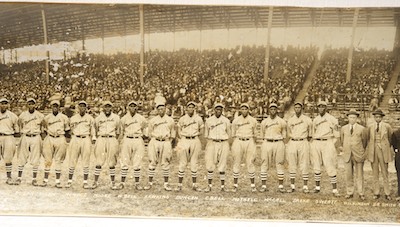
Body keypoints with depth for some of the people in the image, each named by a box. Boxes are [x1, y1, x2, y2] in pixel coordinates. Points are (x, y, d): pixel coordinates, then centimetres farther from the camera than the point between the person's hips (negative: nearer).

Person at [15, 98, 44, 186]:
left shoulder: (40, 115, 1)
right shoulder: (23, 115, 3)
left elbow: (43, 126, 13)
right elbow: (19, 126, 17)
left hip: (36, 137, -1)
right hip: (25, 137, 1)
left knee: (35, 160, 0)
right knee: (22, 159, 2)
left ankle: (34, 179, 6)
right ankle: (19, 178, 11)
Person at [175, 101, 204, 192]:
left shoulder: (198, 119, 4)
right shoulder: (182, 119, 4)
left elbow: (202, 131, 12)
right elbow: (179, 132, 9)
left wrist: (195, 134, 0)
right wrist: (182, 140, -2)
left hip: (195, 141, 1)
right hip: (184, 140, -1)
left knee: (194, 163, 4)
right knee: (182, 163, -1)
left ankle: (194, 184, 13)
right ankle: (179, 184, 5)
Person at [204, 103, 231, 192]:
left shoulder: (226, 121, 4)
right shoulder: (209, 120, 4)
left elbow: (228, 134, 14)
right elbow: (206, 134, 12)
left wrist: (222, 139, 7)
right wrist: (213, 139, 5)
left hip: (223, 144, 0)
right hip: (211, 144, 0)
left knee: (222, 166, 3)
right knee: (210, 165, -2)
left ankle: (222, 186, 10)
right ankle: (209, 186, 7)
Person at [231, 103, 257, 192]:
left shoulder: (253, 120, 6)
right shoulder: (236, 120, 4)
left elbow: (255, 135, 11)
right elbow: (233, 135, 8)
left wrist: (254, 151, 9)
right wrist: (233, 148, 4)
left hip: (249, 142, 0)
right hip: (238, 142, 0)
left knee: (250, 164, -1)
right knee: (236, 163, 1)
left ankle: (252, 185, 9)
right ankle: (235, 185, 9)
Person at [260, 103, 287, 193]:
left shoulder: (282, 122, 7)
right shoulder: (264, 122, 8)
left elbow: (284, 135, 12)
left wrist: (282, 146, 7)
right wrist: (264, 144, 11)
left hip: (278, 143, 0)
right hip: (267, 143, 1)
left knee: (280, 164, 1)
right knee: (264, 165, -1)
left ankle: (280, 185, 7)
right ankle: (263, 185, 3)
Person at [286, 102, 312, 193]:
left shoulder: (307, 120, 3)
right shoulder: (290, 120, 9)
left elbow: (310, 134, 11)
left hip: (303, 143, -2)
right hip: (292, 143, 2)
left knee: (304, 165, -3)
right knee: (292, 165, 2)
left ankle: (305, 187, 3)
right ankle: (292, 186, 8)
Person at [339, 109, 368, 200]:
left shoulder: (362, 129, 1)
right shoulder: (343, 128, 9)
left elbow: (364, 141, 11)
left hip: (358, 155, -2)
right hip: (347, 155, 2)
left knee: (359, 175, 2)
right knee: (349, 175, 4)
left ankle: (361, 193, 10)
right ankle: (349, 193, 13)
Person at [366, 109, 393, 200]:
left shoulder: (387, 126, 0)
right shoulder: (370, 127, 5)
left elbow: (391, 138, 12)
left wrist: (388, 147, 13)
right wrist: (368, 149, 10)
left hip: (383, 151, -2)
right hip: (373, 151, 2)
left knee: (385, 173, 1)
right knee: (375, 173, 6)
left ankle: (387, 193, 9)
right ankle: (376, 193, 13)